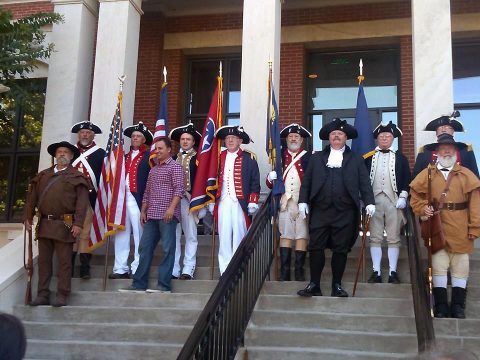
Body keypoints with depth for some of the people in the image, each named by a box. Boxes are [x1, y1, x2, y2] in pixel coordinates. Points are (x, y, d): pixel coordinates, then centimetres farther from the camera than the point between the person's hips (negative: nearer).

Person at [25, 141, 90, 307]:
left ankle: (62, 296, 4)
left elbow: (82, 202, -6)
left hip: (64, 225, -5)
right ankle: (43, 295, 12)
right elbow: (32, 197, 16)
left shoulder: (76, 177, 3)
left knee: (64, 262, -1)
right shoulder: (43, 175, 18)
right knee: (43, 260, 6)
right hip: (44, 224, 5)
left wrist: (78, 224, -15)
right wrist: (28, 218, 7)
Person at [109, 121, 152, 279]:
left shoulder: (149, 156, 1)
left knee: (139, 235, -2)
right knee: (121, 234, 6)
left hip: (137, 199, -6)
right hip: (122, 198, 6)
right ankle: (121, 268, 11)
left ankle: (138, 269, 2)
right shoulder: (126, 155, 20)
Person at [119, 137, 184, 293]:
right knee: (145, 248, 6)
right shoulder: (153, 170, 22)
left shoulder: (175, 166, 0)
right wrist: (143, 211, 14)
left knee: (168, 249, -5)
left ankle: (164, 285, -3)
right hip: (151, 215, 8)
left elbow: (179, 189, -11)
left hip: (167, 215, -8)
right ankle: (139, 284, 11)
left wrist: (171, 208, -22)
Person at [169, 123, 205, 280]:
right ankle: (173, 270, 10)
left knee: (190, 236, 1)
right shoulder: (173, 158, 14)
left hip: (189, 200, -4)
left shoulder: (198, 159, 2)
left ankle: (188, 270, 4)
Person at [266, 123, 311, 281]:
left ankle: (299, 271, 8)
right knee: (285, 235, 4)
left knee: (302, 236, 1)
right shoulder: (280, 156, 11)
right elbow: (270, 184, 11)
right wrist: (271, 178, -11)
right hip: (284, 202, 2)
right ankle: (284, 272, 7)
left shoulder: (309, 157, 5)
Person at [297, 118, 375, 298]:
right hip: (320, 210, 1)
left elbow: (364, 183, 6)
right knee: (316, 247, -1)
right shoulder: (316, 158, 15)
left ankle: (337, 286, 12)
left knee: (340, 249, 2)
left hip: (345, 212, -1)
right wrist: (303, 201, 1)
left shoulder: (356, 159, 12)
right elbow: (306, 181, 11)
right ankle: (314, 285, 6)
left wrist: (369, 202, -6)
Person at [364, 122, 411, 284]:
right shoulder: (368, 158, 9)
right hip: (373, 201, 1)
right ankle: (376, 272, 6)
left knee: (394, 238, 2)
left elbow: (407, 179, 5)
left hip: (394, 201, 0)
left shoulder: (400, 158, 8)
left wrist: (403, 197, -6)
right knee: (375, 238, 2)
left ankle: (393, 272, 6)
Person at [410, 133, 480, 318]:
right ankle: (441, 305, 12)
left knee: (460, 267, 5)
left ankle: (458, 306, 15)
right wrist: (423, 209, -9)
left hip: (460, 231, 0)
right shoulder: (427, 174, 6)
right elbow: (415, 196, 10)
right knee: (439, 266, 4)